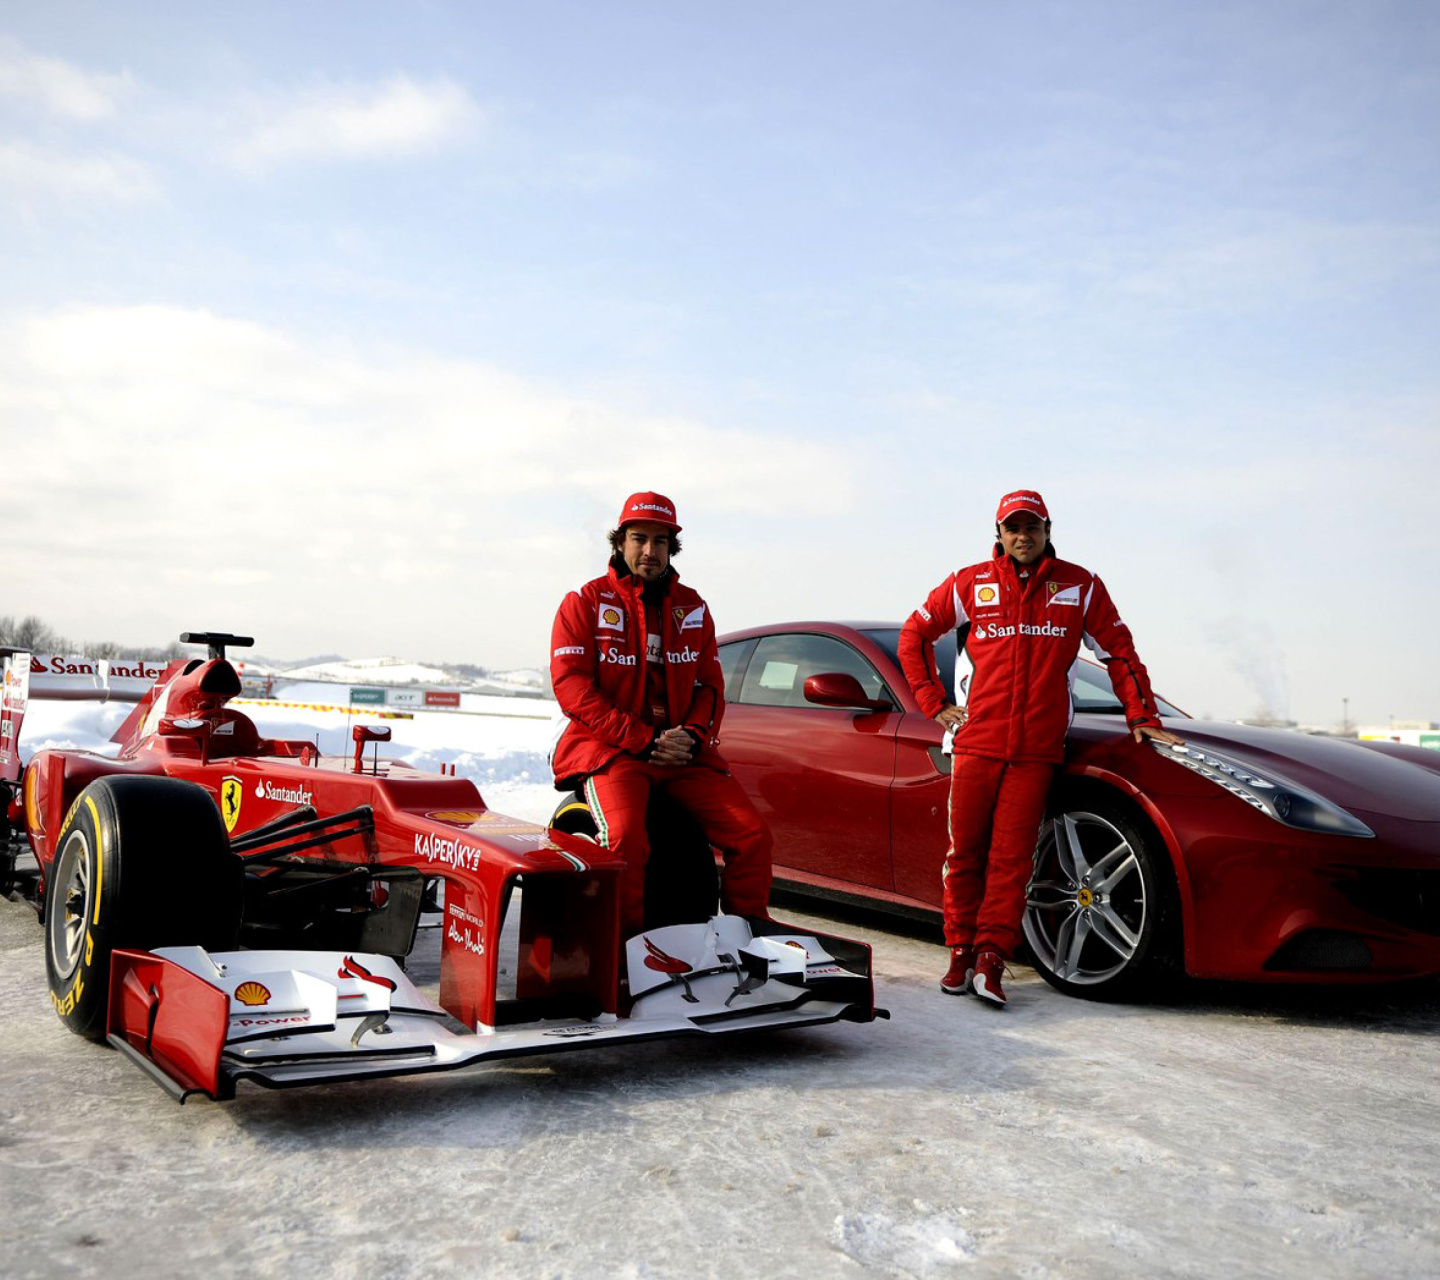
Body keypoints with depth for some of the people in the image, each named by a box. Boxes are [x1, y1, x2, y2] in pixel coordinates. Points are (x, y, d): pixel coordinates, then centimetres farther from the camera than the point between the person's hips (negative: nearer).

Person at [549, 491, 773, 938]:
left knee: (752, 835, -10)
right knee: (626, 837, -32)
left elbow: (710, 684, 16)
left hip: (683, 751, 4)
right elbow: (571, 686, -7)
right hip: (611, 750, -4)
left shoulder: (692, 608, 15)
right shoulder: (585, 603, 2)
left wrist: (693, 736, -7)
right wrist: (644, 741, -14)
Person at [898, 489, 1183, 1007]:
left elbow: (1118, 652, 15)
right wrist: (934, 702, 8)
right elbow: (914, 635, 16)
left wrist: (1141, 716, 8)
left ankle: (990, 958, -3)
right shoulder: (970, 584, 8)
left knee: (1011, 856, -5)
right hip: (975, 741, 1)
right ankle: (960, 954, 14)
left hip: (1036, 750, 0)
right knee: (965, 851, 3)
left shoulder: (1079, 586, 9)